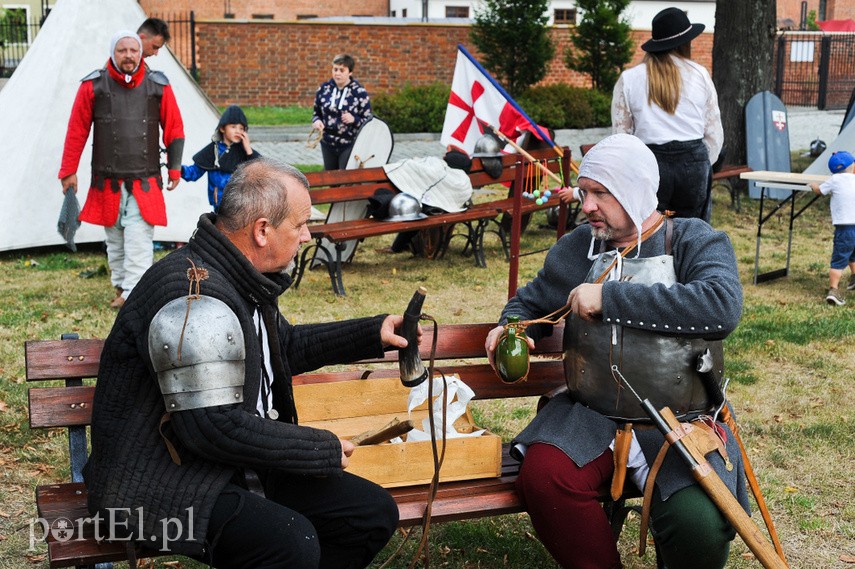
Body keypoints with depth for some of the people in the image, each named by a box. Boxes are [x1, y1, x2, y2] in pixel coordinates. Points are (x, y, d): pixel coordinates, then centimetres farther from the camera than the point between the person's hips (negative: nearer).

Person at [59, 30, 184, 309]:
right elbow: (76, 131, 4)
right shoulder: (93, 86, -1)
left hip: (145, 182, -1)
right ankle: (120, 286, 24)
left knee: (139, 239, -10)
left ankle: (133, 294, -7)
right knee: (115, 240, 10)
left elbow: (174, 130, 8)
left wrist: (174, 169, 7)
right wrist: (68, 171, 5)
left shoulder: (159, 86, 0)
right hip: (107, 182, 1)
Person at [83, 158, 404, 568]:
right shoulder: (194, 296, -24)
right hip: (163, 485, -10)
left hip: (238, 466, 10)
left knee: (374, 513, 2)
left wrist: (372, 334, 20)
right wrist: (322, 449, -17)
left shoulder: (243, 281, 9)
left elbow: (284, 347, 28)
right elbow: (214, 427, -28)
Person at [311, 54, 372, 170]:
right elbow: (316, 113, 14)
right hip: (328, 143, 4)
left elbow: (368, 120, -3)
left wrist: (354, 119, -23)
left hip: (349, 146, -4)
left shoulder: (359, 92, -6)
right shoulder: (324, 89, 3)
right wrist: (316, 121, -10)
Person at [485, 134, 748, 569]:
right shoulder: (575, 248, 12)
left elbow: (723, 307, -21)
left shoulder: (696, 242, 0)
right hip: (590, 414, 3)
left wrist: (609, 298, -21)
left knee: (698, 525, -28)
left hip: (682, 420, -3)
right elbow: (531, 301, 28)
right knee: (542, 478, -28)